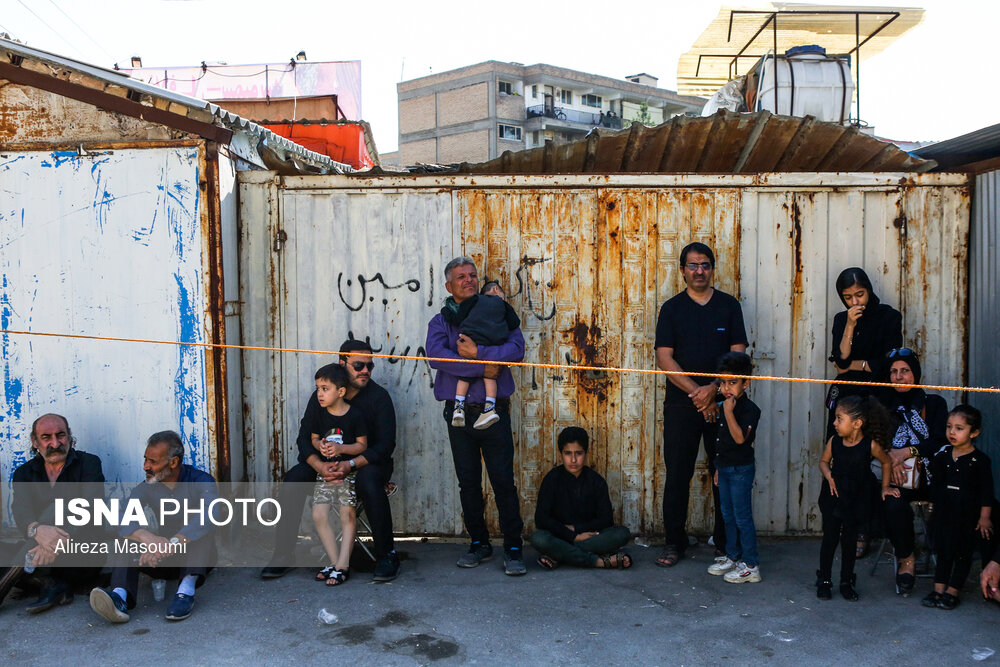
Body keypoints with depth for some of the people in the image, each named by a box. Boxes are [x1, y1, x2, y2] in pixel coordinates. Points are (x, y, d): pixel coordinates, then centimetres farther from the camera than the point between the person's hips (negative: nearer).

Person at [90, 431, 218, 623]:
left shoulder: (201, 481, -11)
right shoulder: (146, 488, 0)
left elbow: (209, 515, -33)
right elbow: (124, 523, -18)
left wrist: (173, 543, -48)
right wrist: (147, 538, -42)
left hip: (196, 558, -3)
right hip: (165, 562, 3)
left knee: (202, 527, -29)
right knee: (127, 537, -19)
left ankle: (187, 589, -44)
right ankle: (120, 596, -43)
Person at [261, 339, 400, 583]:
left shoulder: (379, 396, -8)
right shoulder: (322, 395, 0)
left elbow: (386, 444, -14)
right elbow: (304, 439, -3)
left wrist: (350, 465, -29)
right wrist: (321, 466, -25)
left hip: (368, 462, -3)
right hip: (327, 461, 3)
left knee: (369, 482, -36)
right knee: (293, 479, -22)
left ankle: (387, 555, -21)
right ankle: (284, 554, -8)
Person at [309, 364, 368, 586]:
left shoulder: (354, 415, -9)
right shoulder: (320, 415, 4)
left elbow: (362, 445, -7)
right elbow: (313, 438, 13)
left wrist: (340, 448, -21)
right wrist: (320, 445, -10)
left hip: (348, 470, -4)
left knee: (347, 515, -10)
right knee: (319, 515, -6)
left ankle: (343, 566, -5)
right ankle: (334, 562, 5)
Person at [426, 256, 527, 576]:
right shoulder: (441, 322, 8)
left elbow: (516, 348, -9)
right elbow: (436, 354, -14)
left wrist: (477, 352, -20)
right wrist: (486, 364, -18)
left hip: (494, 413, -2)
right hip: (458, 414, 2)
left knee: (503, 481, -2)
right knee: (468, 483, 9)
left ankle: (513, 548, 7)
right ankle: (479, 543, 23)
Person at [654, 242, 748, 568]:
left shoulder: (729, 306, 7)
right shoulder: (672, 308, 5)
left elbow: (738, 354, 0)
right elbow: (665, 357, -3)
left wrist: (713, 389, -14)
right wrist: (696, 393, -13)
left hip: (721, 401, 1)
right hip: (681, 404, 0)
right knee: (677, 473, 1)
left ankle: (725, 541, 17)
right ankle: (674, 541, 12)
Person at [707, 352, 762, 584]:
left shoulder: (749, 409, -16)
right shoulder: (725, 406, 9)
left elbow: (740, 438, -29)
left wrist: (729, 412, -29)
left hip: (741, 470, -8)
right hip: (725, 468, 8)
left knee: (742, 517, -3)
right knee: (728, 515, 16)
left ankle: (751, 566, 5)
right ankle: (732, 557, 29)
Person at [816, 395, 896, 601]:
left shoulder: (870, 445, -16)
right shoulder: (834, 441, -9)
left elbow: (886, 462, 3)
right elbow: (824, 461, 7)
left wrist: (885, 487, 9)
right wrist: (828, 476, -12)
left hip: (855, 499, -1)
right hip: (833, 496, 2)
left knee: (849, 540, 8)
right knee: (829, 538, 5)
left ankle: (846, 582, 24)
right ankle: (824, 581, 20)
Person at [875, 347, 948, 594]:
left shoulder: (934, 403, 15)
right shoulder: (883, 404, 19)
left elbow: (940, 442, 2)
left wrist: (908, 451, -13)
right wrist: (889, 457, -14)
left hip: (927, 476, 0)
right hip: (893, 475, 1)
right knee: (893, 502, -34)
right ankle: (906, 558, -16)